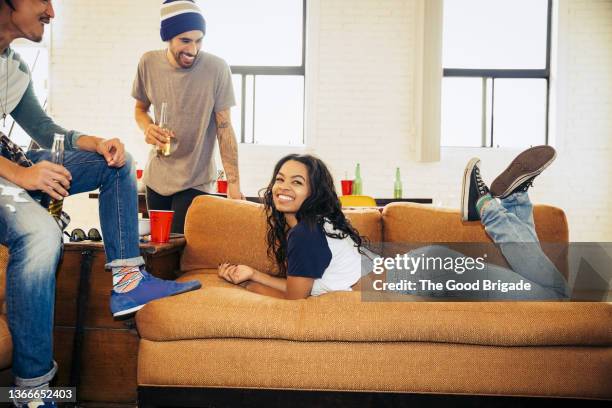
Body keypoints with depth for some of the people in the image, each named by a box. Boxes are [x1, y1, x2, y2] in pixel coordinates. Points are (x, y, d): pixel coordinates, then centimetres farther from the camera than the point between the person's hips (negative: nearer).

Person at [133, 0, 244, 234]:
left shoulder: (216, 69, -16)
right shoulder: (149, 63, -5)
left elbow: (224, 129, -13)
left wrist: (233, 184, -16)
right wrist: (147, 128, -13)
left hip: (196, 181, -4)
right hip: (156, 177, 4)